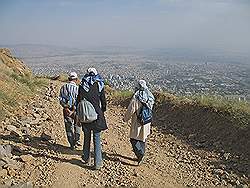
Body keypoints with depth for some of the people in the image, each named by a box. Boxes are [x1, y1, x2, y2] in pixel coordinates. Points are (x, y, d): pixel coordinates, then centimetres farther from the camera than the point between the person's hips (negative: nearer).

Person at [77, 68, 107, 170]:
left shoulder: (82, 86, 0)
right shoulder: (99, 85, -4)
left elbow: (79, 101, 1)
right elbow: (103, 101, -1)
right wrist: (102, 112, 15)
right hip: (97, 114, -2)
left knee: (87, 137, 18)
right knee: (97, 139, 4)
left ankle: (86, 158, 33)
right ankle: (97, 163, 7)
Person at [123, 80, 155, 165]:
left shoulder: (136, 98, -21)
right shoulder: (150, 96, -1)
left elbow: (130, 110, -16)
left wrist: (125, 118, 0)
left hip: (137, 123, -7)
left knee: (134, 139, 4)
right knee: (143, 139, 19)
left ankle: (140, 154, -7)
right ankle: (141, 154, 30)